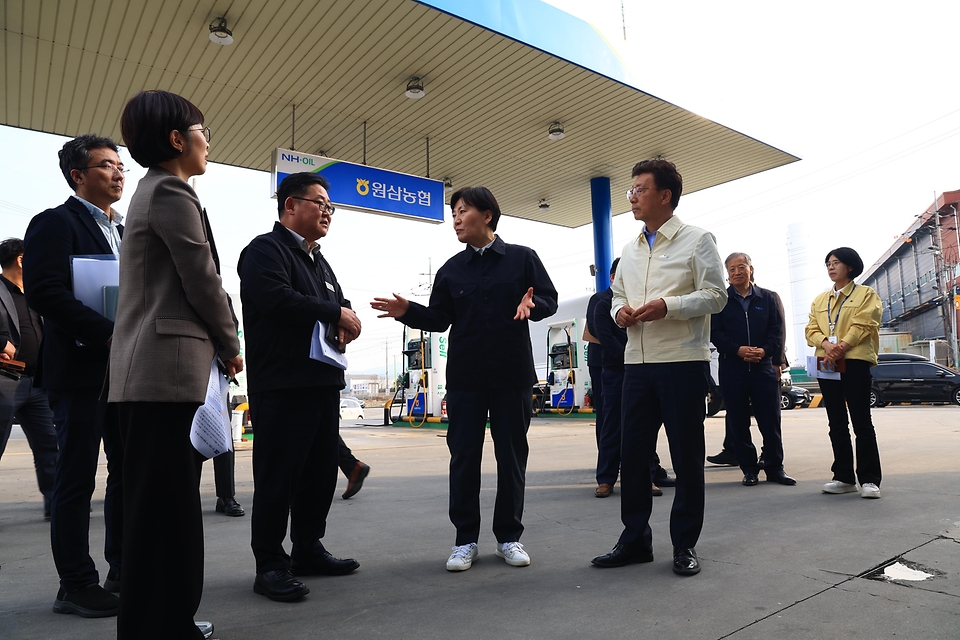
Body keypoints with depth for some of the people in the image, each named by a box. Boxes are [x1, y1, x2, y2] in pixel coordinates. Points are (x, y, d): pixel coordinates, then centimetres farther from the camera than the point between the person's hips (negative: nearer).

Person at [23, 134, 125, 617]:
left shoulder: (126, 232, 19)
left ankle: (123, 573, 24)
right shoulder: (55, 223, -4)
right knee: (77, 477, 1)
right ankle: (76, 585, 14)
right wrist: (109, 334, -23)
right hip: (80, 370, -7)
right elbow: (45, 292, -17)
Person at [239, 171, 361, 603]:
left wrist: (346, 324, 1)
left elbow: (340, 304, 25)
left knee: (321, 471, 13)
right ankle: (270, 565, 10)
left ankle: (308, 550, 27)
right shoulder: (265, 249, -5)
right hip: (282, 385, -9)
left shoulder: (319, 261, 23)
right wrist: (334, 314, -14)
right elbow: (275, 298, -22)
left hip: (324, 382, 9)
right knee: (278, 475, -2)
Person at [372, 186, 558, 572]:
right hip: (465, 377, 2)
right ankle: (466, 540, 18)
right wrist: (407, 311, -10)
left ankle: (509, 536, 22)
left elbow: (550, 299, 2)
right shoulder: (451, 269, 11)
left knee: (512, 456, 7)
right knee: (464, 456, 5)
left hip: (513, 374, -1)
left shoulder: (522, 258, 4)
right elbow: (439, 319, 8)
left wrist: (532, 305, -20)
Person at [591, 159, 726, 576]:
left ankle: (685, 544, 18)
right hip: (638, 361, 6)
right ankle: (635, 538, 21)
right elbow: (617, 293, 23)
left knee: (686, 455, 4)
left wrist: (667, 306, -20)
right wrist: (620, 310, -1)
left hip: (683, 360, -5)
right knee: (632, 452, 7)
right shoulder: (631, 250, 18)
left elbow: (715, 295, -6)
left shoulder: (696, 240, 0)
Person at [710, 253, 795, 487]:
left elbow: (777, 330, 5)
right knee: (738, 423, 4)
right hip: (732, 369, -1)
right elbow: (715, 333, -2)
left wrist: (765, 350, -13)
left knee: (770, 421, 3)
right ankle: (749, 469, 15)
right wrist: (738, 350, -15)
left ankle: (774, 468, 16)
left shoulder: (767, 298, 10)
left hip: (764, 367, 1)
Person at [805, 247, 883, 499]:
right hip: (826, 363, 5)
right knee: (836, 422, 7)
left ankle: (869, 479, 1)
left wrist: (842, 347, -20)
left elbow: (863, 325, -8)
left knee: (861, 421, -5)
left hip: (855, 361, -5)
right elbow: (811, 329, 8)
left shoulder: (866, 294, 6)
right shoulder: (820, 300, 20)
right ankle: (844, 477, 13)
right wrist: (826, 344, -12)